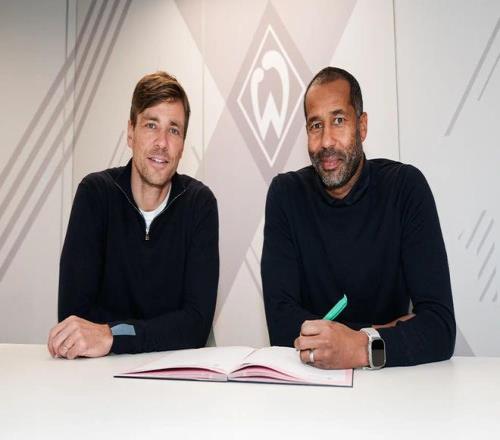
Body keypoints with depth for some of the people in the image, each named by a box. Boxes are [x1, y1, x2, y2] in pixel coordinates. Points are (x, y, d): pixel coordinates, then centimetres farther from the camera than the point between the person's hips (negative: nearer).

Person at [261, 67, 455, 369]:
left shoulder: (406, 187, -8)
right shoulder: (286, 194, -4)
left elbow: (440, 325, -14)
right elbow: (281, 321, -11)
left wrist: (363, 347, -30)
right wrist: (380, 334, -17)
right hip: (308, 377, 0)